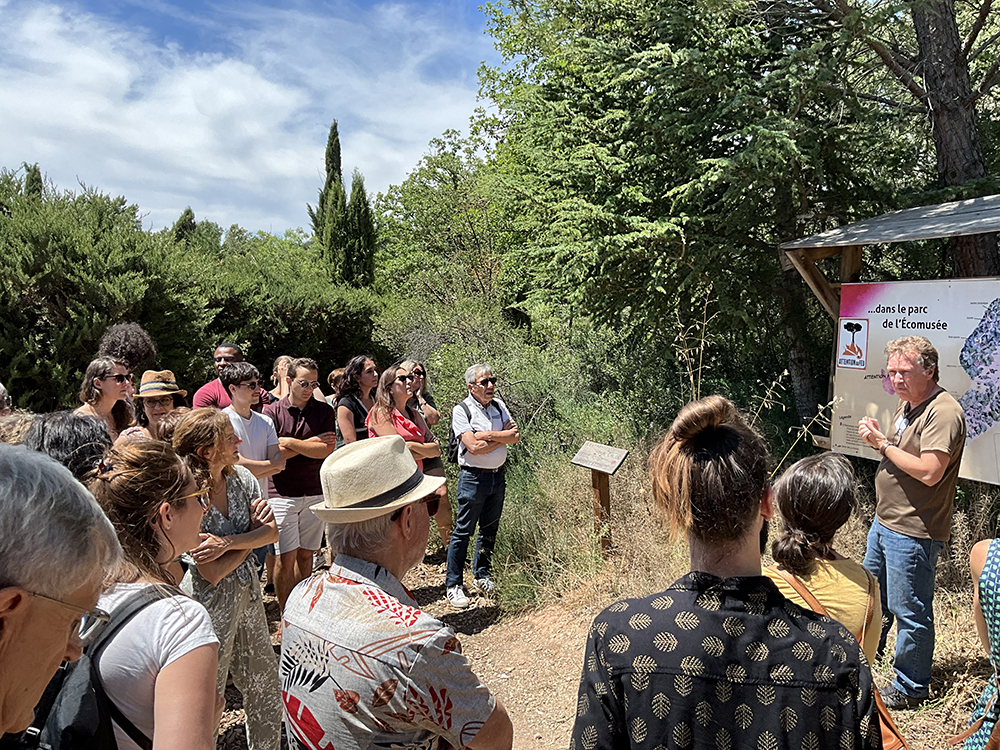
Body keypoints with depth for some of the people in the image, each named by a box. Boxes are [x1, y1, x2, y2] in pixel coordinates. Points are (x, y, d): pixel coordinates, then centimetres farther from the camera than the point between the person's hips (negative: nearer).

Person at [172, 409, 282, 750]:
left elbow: (272, 531, -8)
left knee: (265, 681, 18)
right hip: (212, 603, -6)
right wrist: (251, 532, -12)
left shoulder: (241, 478, -5)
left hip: (247, 593, 6)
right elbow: (212, 573, -23)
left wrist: (228, 542, -24)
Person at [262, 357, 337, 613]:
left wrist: (291, 442, -9)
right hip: (282, 494, -2)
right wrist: (311, 442, -7)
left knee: (305, 554, 11)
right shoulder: (272, 412, 0)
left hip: (315, 493, 2)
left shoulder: (324, 411, 5)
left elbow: (327, 450, -7)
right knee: (285, 557, -3)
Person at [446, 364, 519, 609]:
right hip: (474, 477, -6)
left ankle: (482, 575, 31)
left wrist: (488, 435, -15)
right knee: (463, 531, -1)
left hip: (498, 475, 6)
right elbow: (473, 447, -20)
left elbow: (516, 436, -2)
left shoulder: (499, 406, 9)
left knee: (490, 529, 15)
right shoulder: (461, 410, -10)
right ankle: (453, 585, 7)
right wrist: (503, 438, -11)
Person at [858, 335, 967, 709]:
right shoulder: (907, 404, 10)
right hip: (885, 522, 10)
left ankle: (910, 688, 20)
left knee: (908, 611, 4)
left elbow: (929, 472, -28)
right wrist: (877, 437, -1)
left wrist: (883, 444, -20)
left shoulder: (944, 413, -20)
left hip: (913, 532, -10)